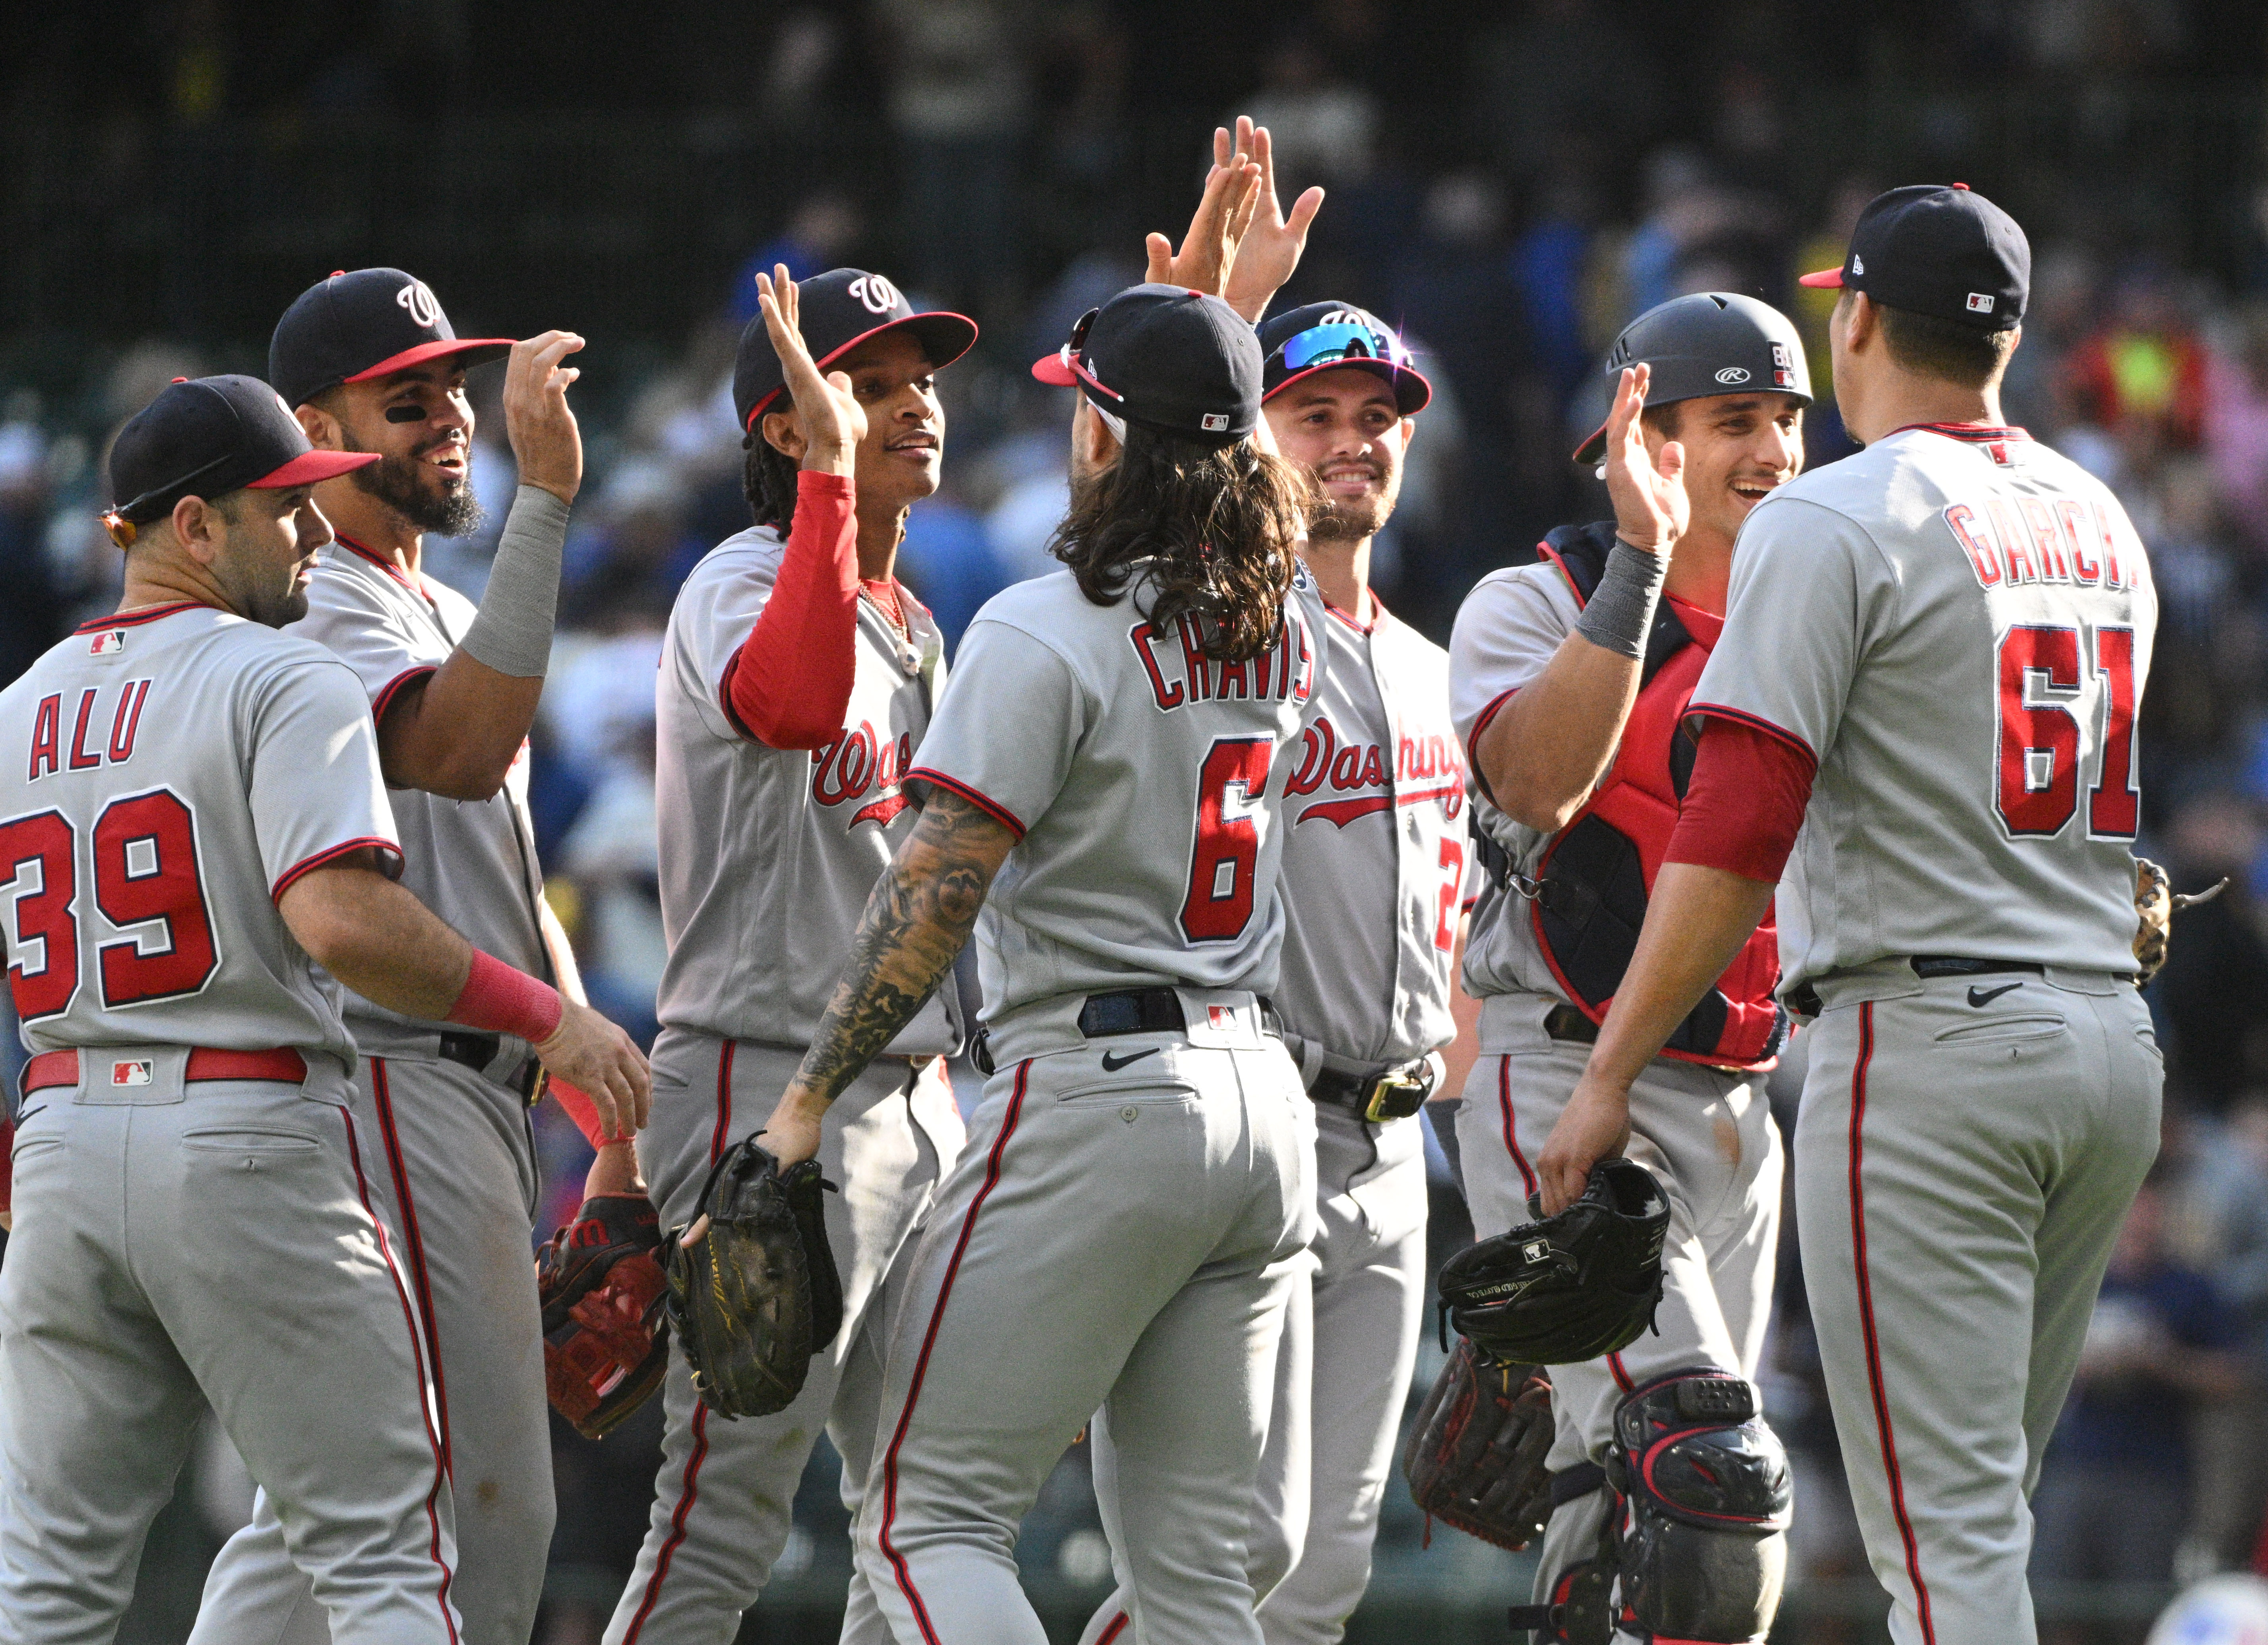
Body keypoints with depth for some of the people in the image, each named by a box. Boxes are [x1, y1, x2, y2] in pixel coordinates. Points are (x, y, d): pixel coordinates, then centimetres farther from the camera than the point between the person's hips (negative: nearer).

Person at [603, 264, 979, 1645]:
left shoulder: (913, 627, 18)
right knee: (724, 1524, -12)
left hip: (913, 1099, 9)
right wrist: (832, 471, -36)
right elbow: (796, 705, -37)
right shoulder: (743, 583, -11)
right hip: (770, 1083, -9)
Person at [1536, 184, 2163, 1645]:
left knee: (1947, 1524, -9)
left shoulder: (1833, 522, -8)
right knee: (1985, 1508, 15)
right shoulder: (2102, 523, 15)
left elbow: (1736, 831, -15)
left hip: (1931, 1038, -7)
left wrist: (1612, 1074, -14)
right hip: (2114, 1038, 7)